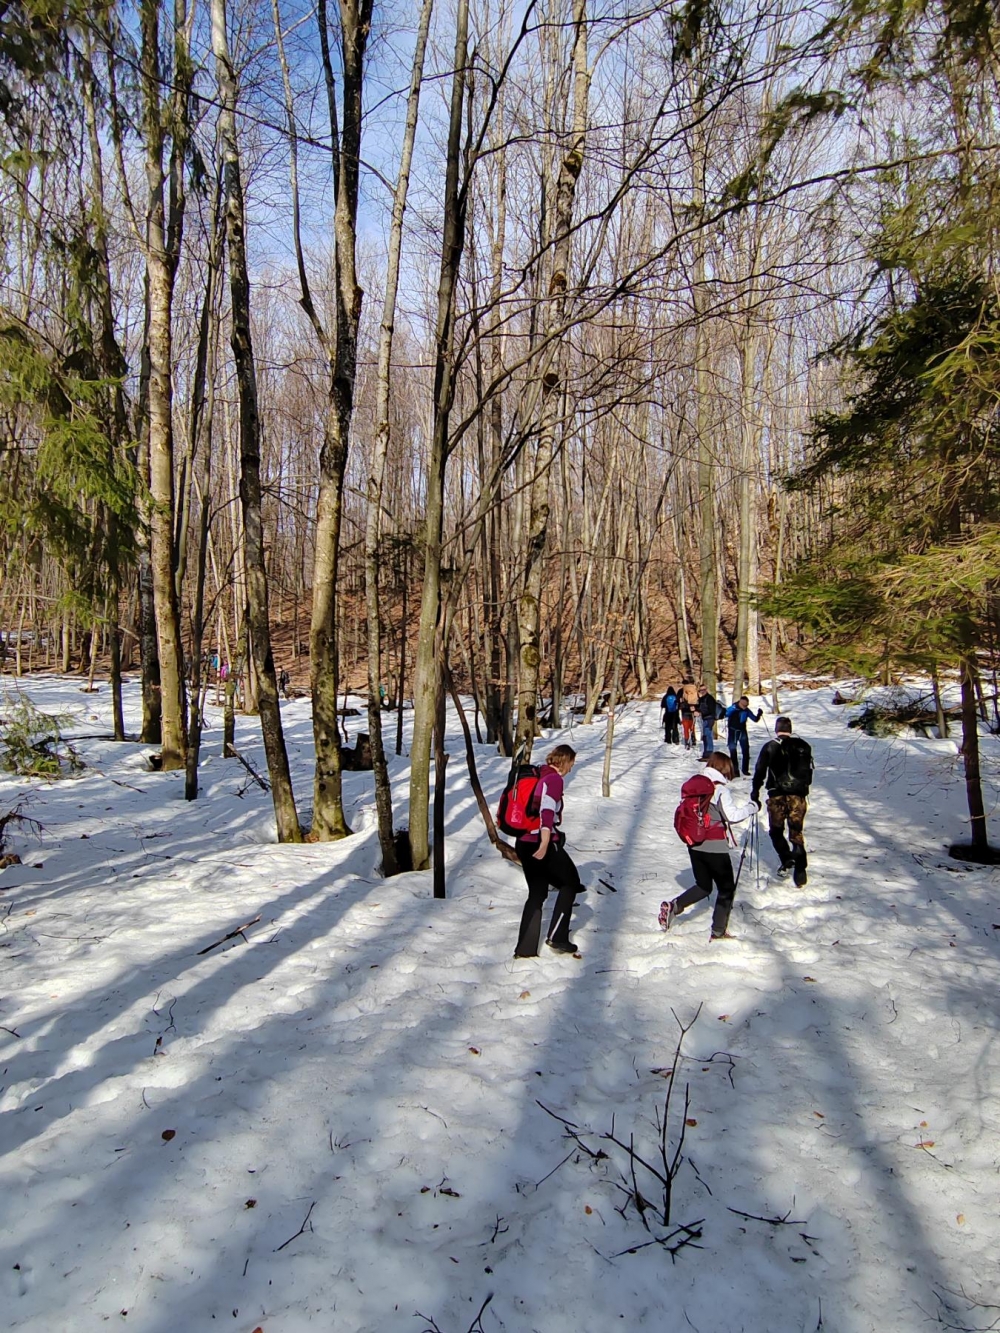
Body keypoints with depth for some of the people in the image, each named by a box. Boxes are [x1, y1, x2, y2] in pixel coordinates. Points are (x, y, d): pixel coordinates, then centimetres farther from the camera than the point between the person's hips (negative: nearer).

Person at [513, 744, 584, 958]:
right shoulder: (555, 779, -10)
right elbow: (548, 809, -23)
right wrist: (545, 842, -30)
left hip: (523, 843, 8)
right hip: (544, 844, -8)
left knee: (536, 892, 15)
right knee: (570, 882, 12)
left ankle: (525, 948, 12)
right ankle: (556, 936, 7)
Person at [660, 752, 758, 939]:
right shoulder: (720, 789, -15)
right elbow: (731, 815, -18)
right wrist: (751, 807, -4)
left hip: (695, 845, 6)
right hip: (715, 848, -6)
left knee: (703, 886, 20)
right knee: (726, 889, 11)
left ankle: (673, 906, -1)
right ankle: (718, 932, 12)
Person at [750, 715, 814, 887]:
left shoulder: (770, 747, -4)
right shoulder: (804, 746, 6)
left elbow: (760, 771, -3)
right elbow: (809, 770, 15)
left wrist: (755, 791, 7)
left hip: (777, 795, -3)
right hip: (798, 795, 3)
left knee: (776, 831, 13)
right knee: (796, 833, 9)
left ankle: (786, 860, -5)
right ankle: (800, 870, 1)